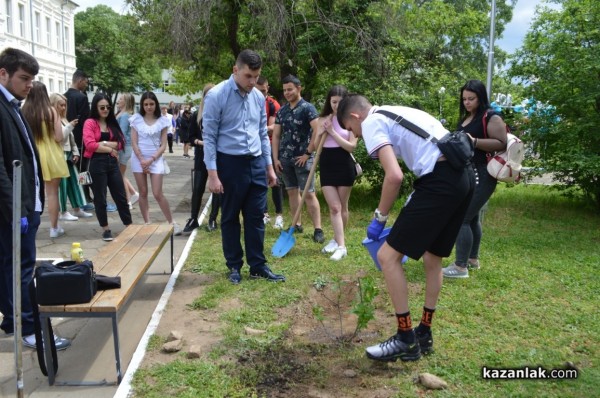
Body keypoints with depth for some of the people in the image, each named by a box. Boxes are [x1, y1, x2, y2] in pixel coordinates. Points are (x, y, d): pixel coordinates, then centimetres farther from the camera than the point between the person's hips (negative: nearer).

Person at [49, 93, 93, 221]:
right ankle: (63, 212, 4)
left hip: (68, 155, 9)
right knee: (62, 184, -4)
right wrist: (70, 126, -18)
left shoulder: (63, 119, 17)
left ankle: (77, 209, 18)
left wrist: (75, 152, 11)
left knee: (74, 181, 11)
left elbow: (71, 138, 17)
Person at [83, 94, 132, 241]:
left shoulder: (112, 123, 13)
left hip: (112, 162, 5)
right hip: (97, 163, -5)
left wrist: (104, 143, -12)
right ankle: (105, 229, 17)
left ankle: (129, 226, 16)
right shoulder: (90, 123, -5)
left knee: (121, 196, 8)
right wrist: (110, 149, -10)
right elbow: (89, 144, -17)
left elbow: (121, 143, 3)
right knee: (100, 198, 5)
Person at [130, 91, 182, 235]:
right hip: (139, 158, 2)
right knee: (143, 193, 5)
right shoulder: (136, 119, 3)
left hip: (156, 159, -2)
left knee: (158, 194, -8)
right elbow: (134, 142, 0)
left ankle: (172, 223, 2)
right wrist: (142, 160, -9)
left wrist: (151, 159, -12)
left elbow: (163, 145, -1)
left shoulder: (162, 121, 1)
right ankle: (147, 223, 13)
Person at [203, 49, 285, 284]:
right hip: (230, 163, -4)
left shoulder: (259, 97, 7)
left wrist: (269, 166, 13)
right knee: (230, 218, 9)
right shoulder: (216, 95, -10)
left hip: (256, 163, 5)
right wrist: (212, 173, -14)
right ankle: (234, 266, 23)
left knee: (256, 218, 8)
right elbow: (209, 137, -10)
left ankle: (258, 266, 18)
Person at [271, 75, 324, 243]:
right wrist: (275, 158, 5)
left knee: (309, 193, -7)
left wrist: (308, 153, -14)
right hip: (285, 158, 6)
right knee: (292, 192, 11)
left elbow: (318, 131, -16)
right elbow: (276, 135, 12)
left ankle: (318, 230, -5)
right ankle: (297, 225, 21)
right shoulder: (282, 111, 11)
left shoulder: (307, 108, -7)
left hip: (302, 158, -6)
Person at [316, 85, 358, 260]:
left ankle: (337, 240, 25)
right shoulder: (323, 120, 6)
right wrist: (321, 132, -9)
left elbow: (351, 146, -13)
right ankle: (341, 246, -3)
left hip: (344, 165, -2)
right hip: (326, 165, 2)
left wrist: (332, 132, -16)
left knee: (342, 206, 9)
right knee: (334, 207, -3)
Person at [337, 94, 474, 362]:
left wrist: (380, 217, -1)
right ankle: (424, 335, 32)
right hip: (463, 175, 10)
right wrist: (415, 202, 27)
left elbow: (394, 176, -15)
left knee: (388, 256, -2)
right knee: (432, 256, 21)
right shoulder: (398, 114, 27)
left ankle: (406, 339, 8)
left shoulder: (372, 123, -1)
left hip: (441, 182, -10)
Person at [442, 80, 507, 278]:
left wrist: (475, 141, -26)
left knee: (461, 218, -12)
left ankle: (461, 266, -7)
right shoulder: (466, 117, 17)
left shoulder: (491, 117, -10)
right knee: (472, 217, 16)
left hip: (481, 176, -9)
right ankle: (473, 259, 27)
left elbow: (502, 144, -18)